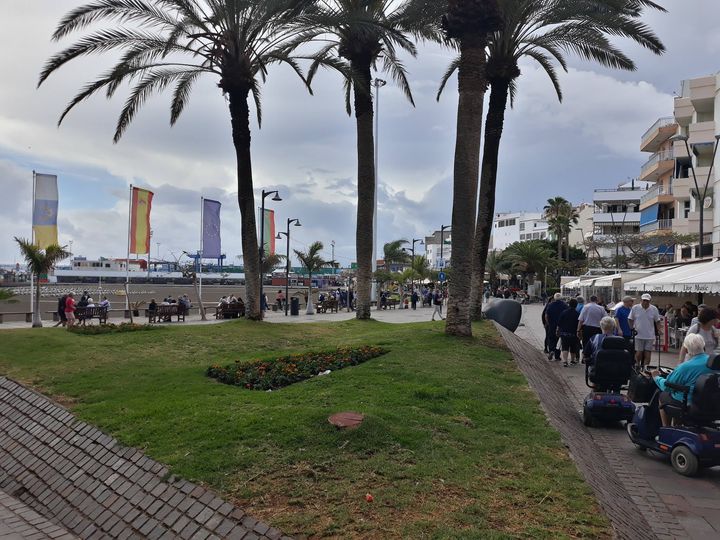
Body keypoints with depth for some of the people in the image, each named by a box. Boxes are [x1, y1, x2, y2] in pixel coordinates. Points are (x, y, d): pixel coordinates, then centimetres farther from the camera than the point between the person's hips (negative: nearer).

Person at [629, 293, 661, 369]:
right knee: (639, 353, -2)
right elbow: (630, 319, 6)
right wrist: (632, 328, -4)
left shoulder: (654, 309, 3)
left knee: (647, 354, 3)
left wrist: (659, 330, 2)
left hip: (650, 336, 2)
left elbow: (657, 321, 12)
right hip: (638, 335, -1)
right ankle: (638, 366, 16)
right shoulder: (635, 308, -2)